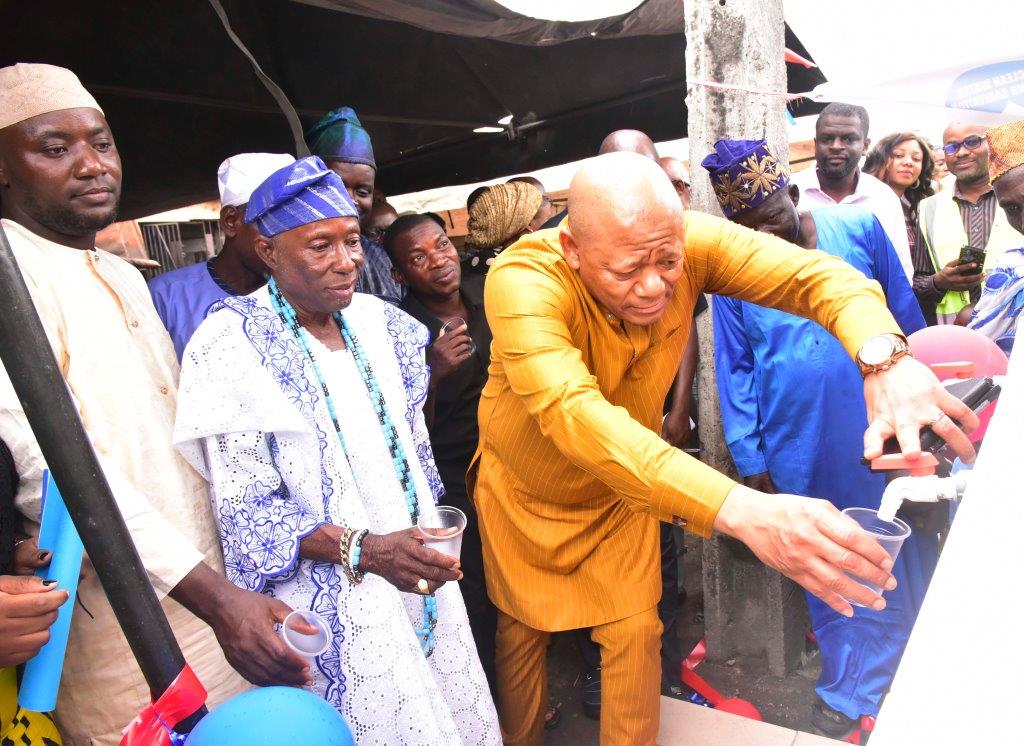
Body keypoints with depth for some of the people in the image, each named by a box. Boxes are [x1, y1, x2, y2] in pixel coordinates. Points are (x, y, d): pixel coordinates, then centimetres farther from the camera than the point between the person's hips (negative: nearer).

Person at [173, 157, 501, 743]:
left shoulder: (376, 321, 3)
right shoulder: (233, 347, -15)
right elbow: (246, 510, -17)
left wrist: (425, 545, 14)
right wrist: (365, 550, -28)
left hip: (418, 573, 6)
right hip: (334, 600, -6)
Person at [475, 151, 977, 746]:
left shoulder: (688, 242, -25)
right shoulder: (522, 280, -38)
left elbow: (818, 274, -27)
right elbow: (573, 413, -51)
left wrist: (885, 358, -50)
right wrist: (740, 510, -61)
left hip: (621, 490, 2)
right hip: (522, 491, -2)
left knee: (633, 632, 5)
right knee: (522, 631, 15)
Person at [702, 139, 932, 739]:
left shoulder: (861, 230, -4)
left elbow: (908, 323, 5)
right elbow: (735, 368, -1)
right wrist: (749, 459, -3)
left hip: (882, 434, 1)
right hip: (800, 453, -1)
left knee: (902, 558, 15)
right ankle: (848, 689, 34)